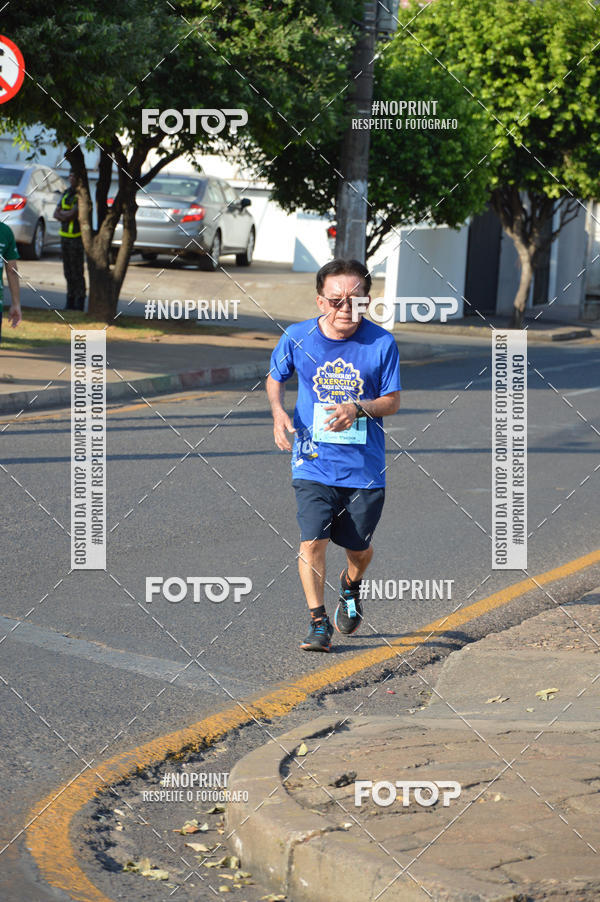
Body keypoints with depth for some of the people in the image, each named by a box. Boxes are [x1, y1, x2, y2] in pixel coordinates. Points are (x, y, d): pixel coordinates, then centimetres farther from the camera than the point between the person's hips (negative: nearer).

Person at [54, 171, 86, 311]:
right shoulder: (67, 193, 12)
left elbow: (72, 214, -19)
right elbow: (56, 214, 9)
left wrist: (62, 213, 0)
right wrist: (68, 216, -9)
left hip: (77, 236, -7)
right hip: (65, 235, 7)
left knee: (77, 271, -8)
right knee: (68, 270, 8)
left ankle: (79, 303, -2)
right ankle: (70, 300, 14)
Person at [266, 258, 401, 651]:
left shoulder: (381, 343, -8)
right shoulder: (298, 337, -5)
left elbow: (393, 401, -1)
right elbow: (275, 378, 13)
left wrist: (358, 409, -20)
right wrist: (278, 412, -7)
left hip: (365, 466, 0)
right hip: (313, 461, 0)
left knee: (359, 547, 12)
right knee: (312, 541, -13)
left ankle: (350, 587, 46)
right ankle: (319, 623, 0)